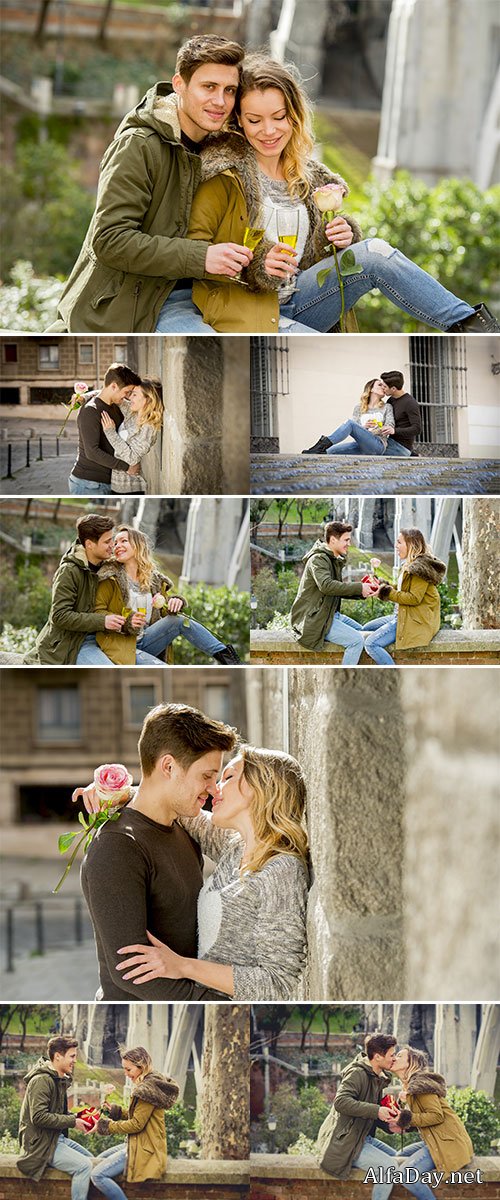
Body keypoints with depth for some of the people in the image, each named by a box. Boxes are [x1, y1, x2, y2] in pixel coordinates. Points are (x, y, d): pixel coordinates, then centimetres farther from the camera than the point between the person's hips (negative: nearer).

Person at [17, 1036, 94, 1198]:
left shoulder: (60, 1080, 15)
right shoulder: (41, 1081, -18)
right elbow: (38, 1117, -25)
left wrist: (76, 1117, 4)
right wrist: (72, 1122, -21)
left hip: (57, 1138, 10)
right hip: (41, 1144, -10)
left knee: (91, 1160, 10)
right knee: (84, 1166, -22)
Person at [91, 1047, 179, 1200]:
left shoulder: (148, 1089, -20)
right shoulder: (150, 1084, 13)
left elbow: (137, 1124, -19)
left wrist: (107, 1126, -10)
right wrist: (114, 1110, 5)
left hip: (144, 1150, -11)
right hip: (137, 1143, 11)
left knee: (97, 1175, -18)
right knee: (99, 1160, 23)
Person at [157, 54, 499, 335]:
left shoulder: (307, 176, 12)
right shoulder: (225, 172, -6)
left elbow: (316, 253, 21)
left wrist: (343, 236, -2)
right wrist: (256, 265, -24)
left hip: (297, 302, 6)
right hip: (246, 311, -6)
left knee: (374, 253, -17)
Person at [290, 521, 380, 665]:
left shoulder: (335, 560, 17)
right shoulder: (318, 559, -16)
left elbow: (338, 591, 17)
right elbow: (326, 585, -33)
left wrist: (362, 593, 0)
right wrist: (359, 588, -30)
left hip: (330, 614, 11)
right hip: (314, 619, -11)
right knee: (356, 640, -21)